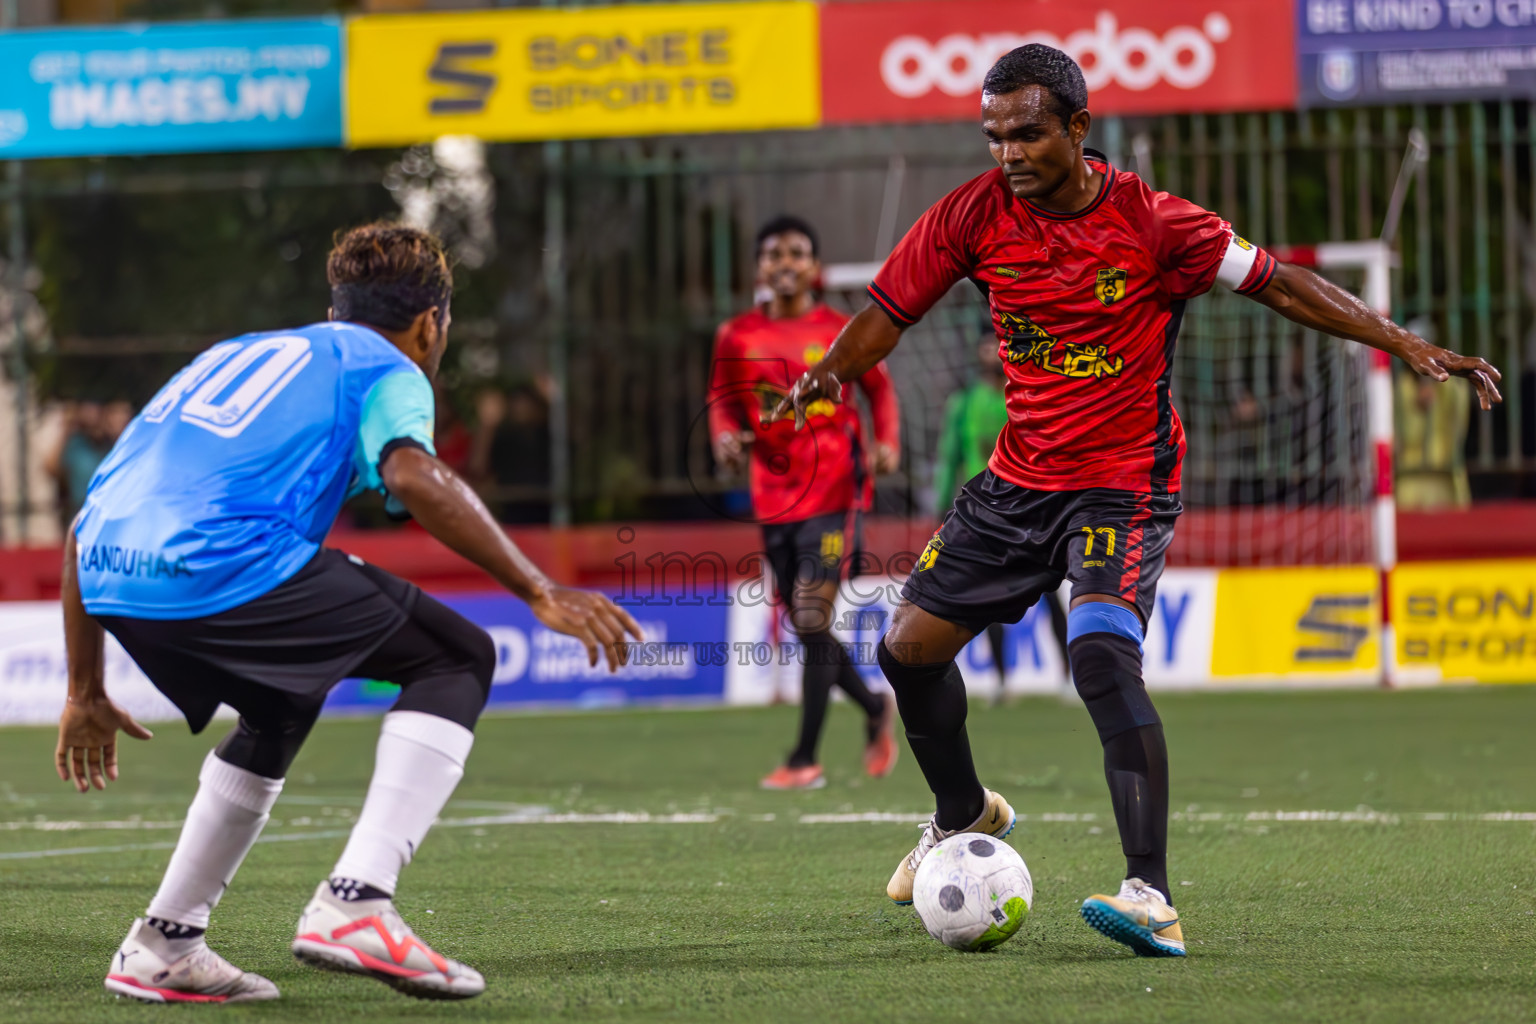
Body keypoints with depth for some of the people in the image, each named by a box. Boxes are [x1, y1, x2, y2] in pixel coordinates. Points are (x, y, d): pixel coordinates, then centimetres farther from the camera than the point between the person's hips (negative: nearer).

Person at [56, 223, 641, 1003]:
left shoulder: (234, 355, 35)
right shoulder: (387, 371, 16)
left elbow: (83, 532, 33)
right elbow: (414, 477, -11)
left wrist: (85, 691, 39)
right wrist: (541, 593, -8)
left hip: (110, 582, 7)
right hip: (226, 564, -7)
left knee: (281, 709, 33)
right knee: (456, 659, 7)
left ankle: (162, 945, 28)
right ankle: (353, 903, -8)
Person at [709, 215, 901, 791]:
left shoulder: (840, 332, -1)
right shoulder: (738, 336, 5)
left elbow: (878, 386, 10)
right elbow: (722, 398, 12)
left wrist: (886, 443, -5)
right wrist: (726, 436, -9)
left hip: (834, 490, -4)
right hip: (773, 496, 4)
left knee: (813, 618, -13)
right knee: (803, 627, 9)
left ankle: (804, 760, -10)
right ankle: (876, 709, 35)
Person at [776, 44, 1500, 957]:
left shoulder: (1151, 223, -15)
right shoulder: (977, 215, -5)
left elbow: (1280, 286, -8)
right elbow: (891, 308, 3)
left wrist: (1409, 345, -12)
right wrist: (832, 373, -17)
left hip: (1124, 483, -5)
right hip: (1019, 477, 5)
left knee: (1102, 650, -29)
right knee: (910, 646, 4)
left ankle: (1153, 898, -35)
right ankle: (965, 815, 35)